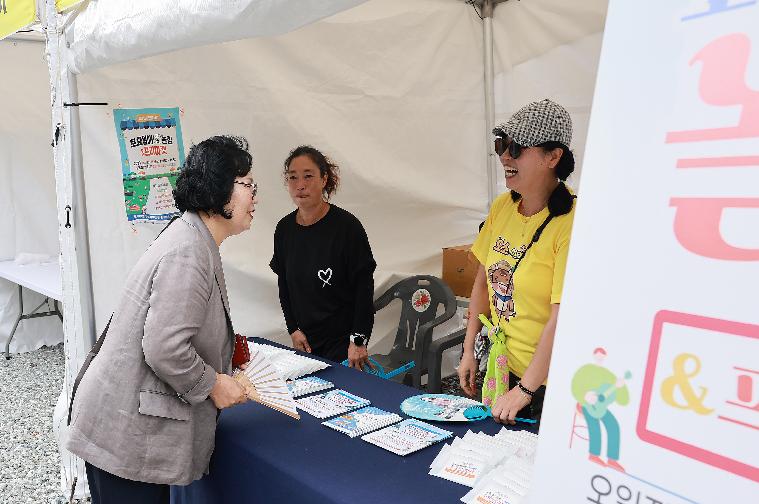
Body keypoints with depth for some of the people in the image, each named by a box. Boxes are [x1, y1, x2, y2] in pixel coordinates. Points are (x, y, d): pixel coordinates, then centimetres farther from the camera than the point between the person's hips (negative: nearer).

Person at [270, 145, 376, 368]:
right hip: (305, 340, 5)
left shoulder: (347, 226, -14)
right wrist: (294, 329, 2)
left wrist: (358, 341, -14)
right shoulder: (284, 229, 1)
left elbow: (364, 288, -13)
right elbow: (284, 286, 10)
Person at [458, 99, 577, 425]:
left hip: (547, 381, -6)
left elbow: (562, 319, -23)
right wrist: (469, 350, 8)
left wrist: (524, 389, -18)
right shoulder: (502, 206, -1)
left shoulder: (570, 223, -22)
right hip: (501, 365, 6)